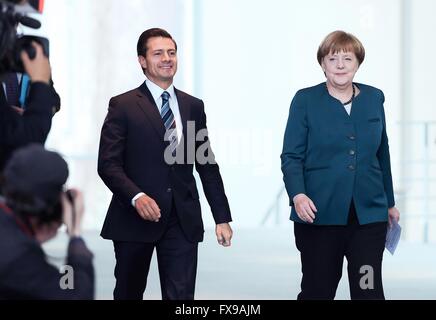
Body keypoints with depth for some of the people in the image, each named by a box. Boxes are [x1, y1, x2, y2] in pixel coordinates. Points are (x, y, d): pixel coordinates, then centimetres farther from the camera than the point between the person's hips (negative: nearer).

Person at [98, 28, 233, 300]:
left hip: (183, 221, 2)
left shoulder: (193, 106, 12)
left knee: (181, 297, -6)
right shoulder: (123, 106, -1)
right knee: (129, 294, 10)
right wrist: (136, 197, -24)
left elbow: (207, 166, 14)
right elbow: (108, 164, -8)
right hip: (135, 218, -2)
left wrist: (222, 217, 10)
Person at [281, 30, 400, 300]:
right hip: (320, 214, -2)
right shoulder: (305, 100, 0)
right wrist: (297, 194, -21)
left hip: (369, 214, 2)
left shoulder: (374, 98, 9)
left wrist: (390, 202, 22)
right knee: (317, 289, 7)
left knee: (369, 289, -3)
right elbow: (291, 156, -4)